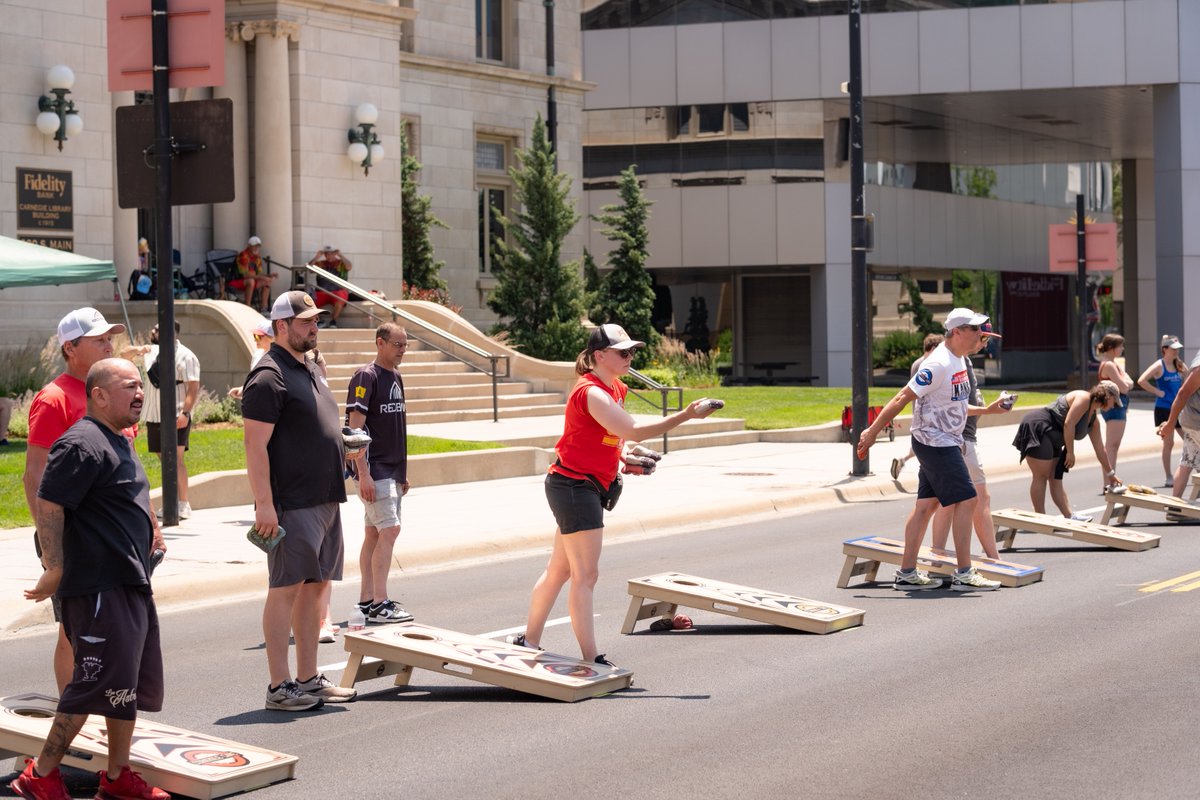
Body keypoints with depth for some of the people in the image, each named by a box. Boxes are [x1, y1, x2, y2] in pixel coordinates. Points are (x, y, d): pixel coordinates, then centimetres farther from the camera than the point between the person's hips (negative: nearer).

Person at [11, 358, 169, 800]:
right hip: (99, 587, -10)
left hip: (132, 585, 10)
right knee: (97, 682, -9)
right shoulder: (81, 445, -15)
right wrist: (55, 569, -23)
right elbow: (48, 506, -21)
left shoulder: (120, 443, 18)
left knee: (133, 683, 13)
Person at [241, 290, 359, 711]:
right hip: (291, 504, -9)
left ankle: (309, 679, 18)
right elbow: (255, 444, -17)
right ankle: (279, 687, -2)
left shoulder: (311, 370, 18)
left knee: (315, 586, 12)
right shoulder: (268, 376, -12)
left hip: (325, 501, 9)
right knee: (285, 589, -5)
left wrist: (344, 448, 12)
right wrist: (264, 504, -22)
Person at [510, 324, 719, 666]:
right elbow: (633, 431, -29)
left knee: (560, 569, 17)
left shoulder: (616, 390, 12)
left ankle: (529, 640, 27)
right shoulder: (591, 393, -20)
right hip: (574, 486, -10)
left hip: (588, 487, 10)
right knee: (586, 575, -9)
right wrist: (686, 415, -31)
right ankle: (591, 660, -8)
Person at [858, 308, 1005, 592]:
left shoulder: (958, 358, 8)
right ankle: (964, 574, -4)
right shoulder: (938, 364, -22)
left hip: (946, 443, 10)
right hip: (935, 444, -10)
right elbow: (902, 399, -20)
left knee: (927, 503, 10)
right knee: (966, 500, -8)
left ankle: (907, 573, 13)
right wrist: (872, 432, -18)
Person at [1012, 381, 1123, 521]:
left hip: (1052, 440, 10)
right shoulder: (1084, 398, -11)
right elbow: (1068, 424, -20)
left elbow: (1100, 449, 25)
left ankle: (1069, 516, 10)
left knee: (1056, 479, 9)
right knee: (1041, 476, -9)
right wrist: (1070, 453, -15)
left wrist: (1110, 473, 29)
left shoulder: (1093, 420, 17)